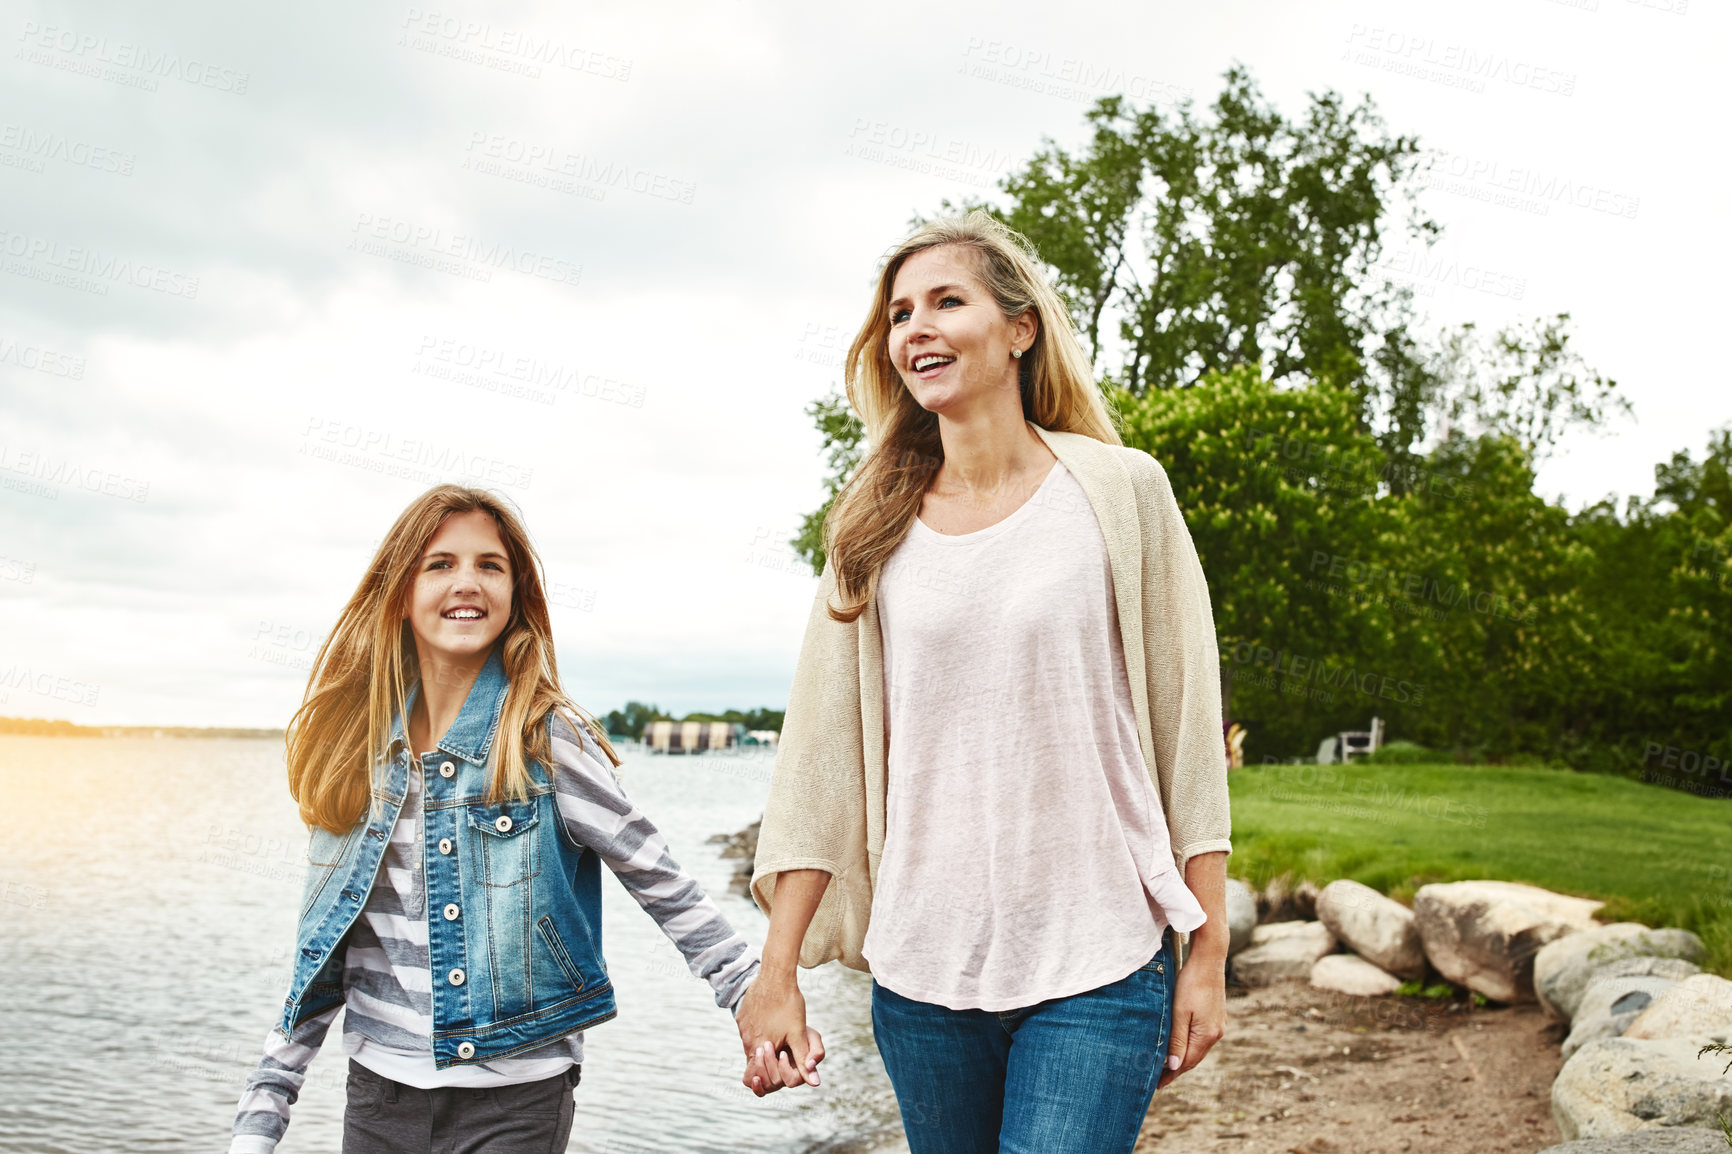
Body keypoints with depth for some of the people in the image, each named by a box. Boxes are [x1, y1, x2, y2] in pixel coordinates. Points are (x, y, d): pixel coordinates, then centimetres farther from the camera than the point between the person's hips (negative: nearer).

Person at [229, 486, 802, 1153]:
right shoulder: (357, 748, 2)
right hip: (377, 1095, 4)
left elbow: (665, 888, -5)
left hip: (513, 1100, -4)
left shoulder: (546, 740, -10)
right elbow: (324, 948, 7)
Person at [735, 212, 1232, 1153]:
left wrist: (1206, 955, -2)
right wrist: (776, 973, 1)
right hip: (919, 971, 3)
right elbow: (821, 753, 4)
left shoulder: (1121, 490, -2)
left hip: (1097, 968, -3)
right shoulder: (875, 528, 6)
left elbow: (1186, 726, -1)